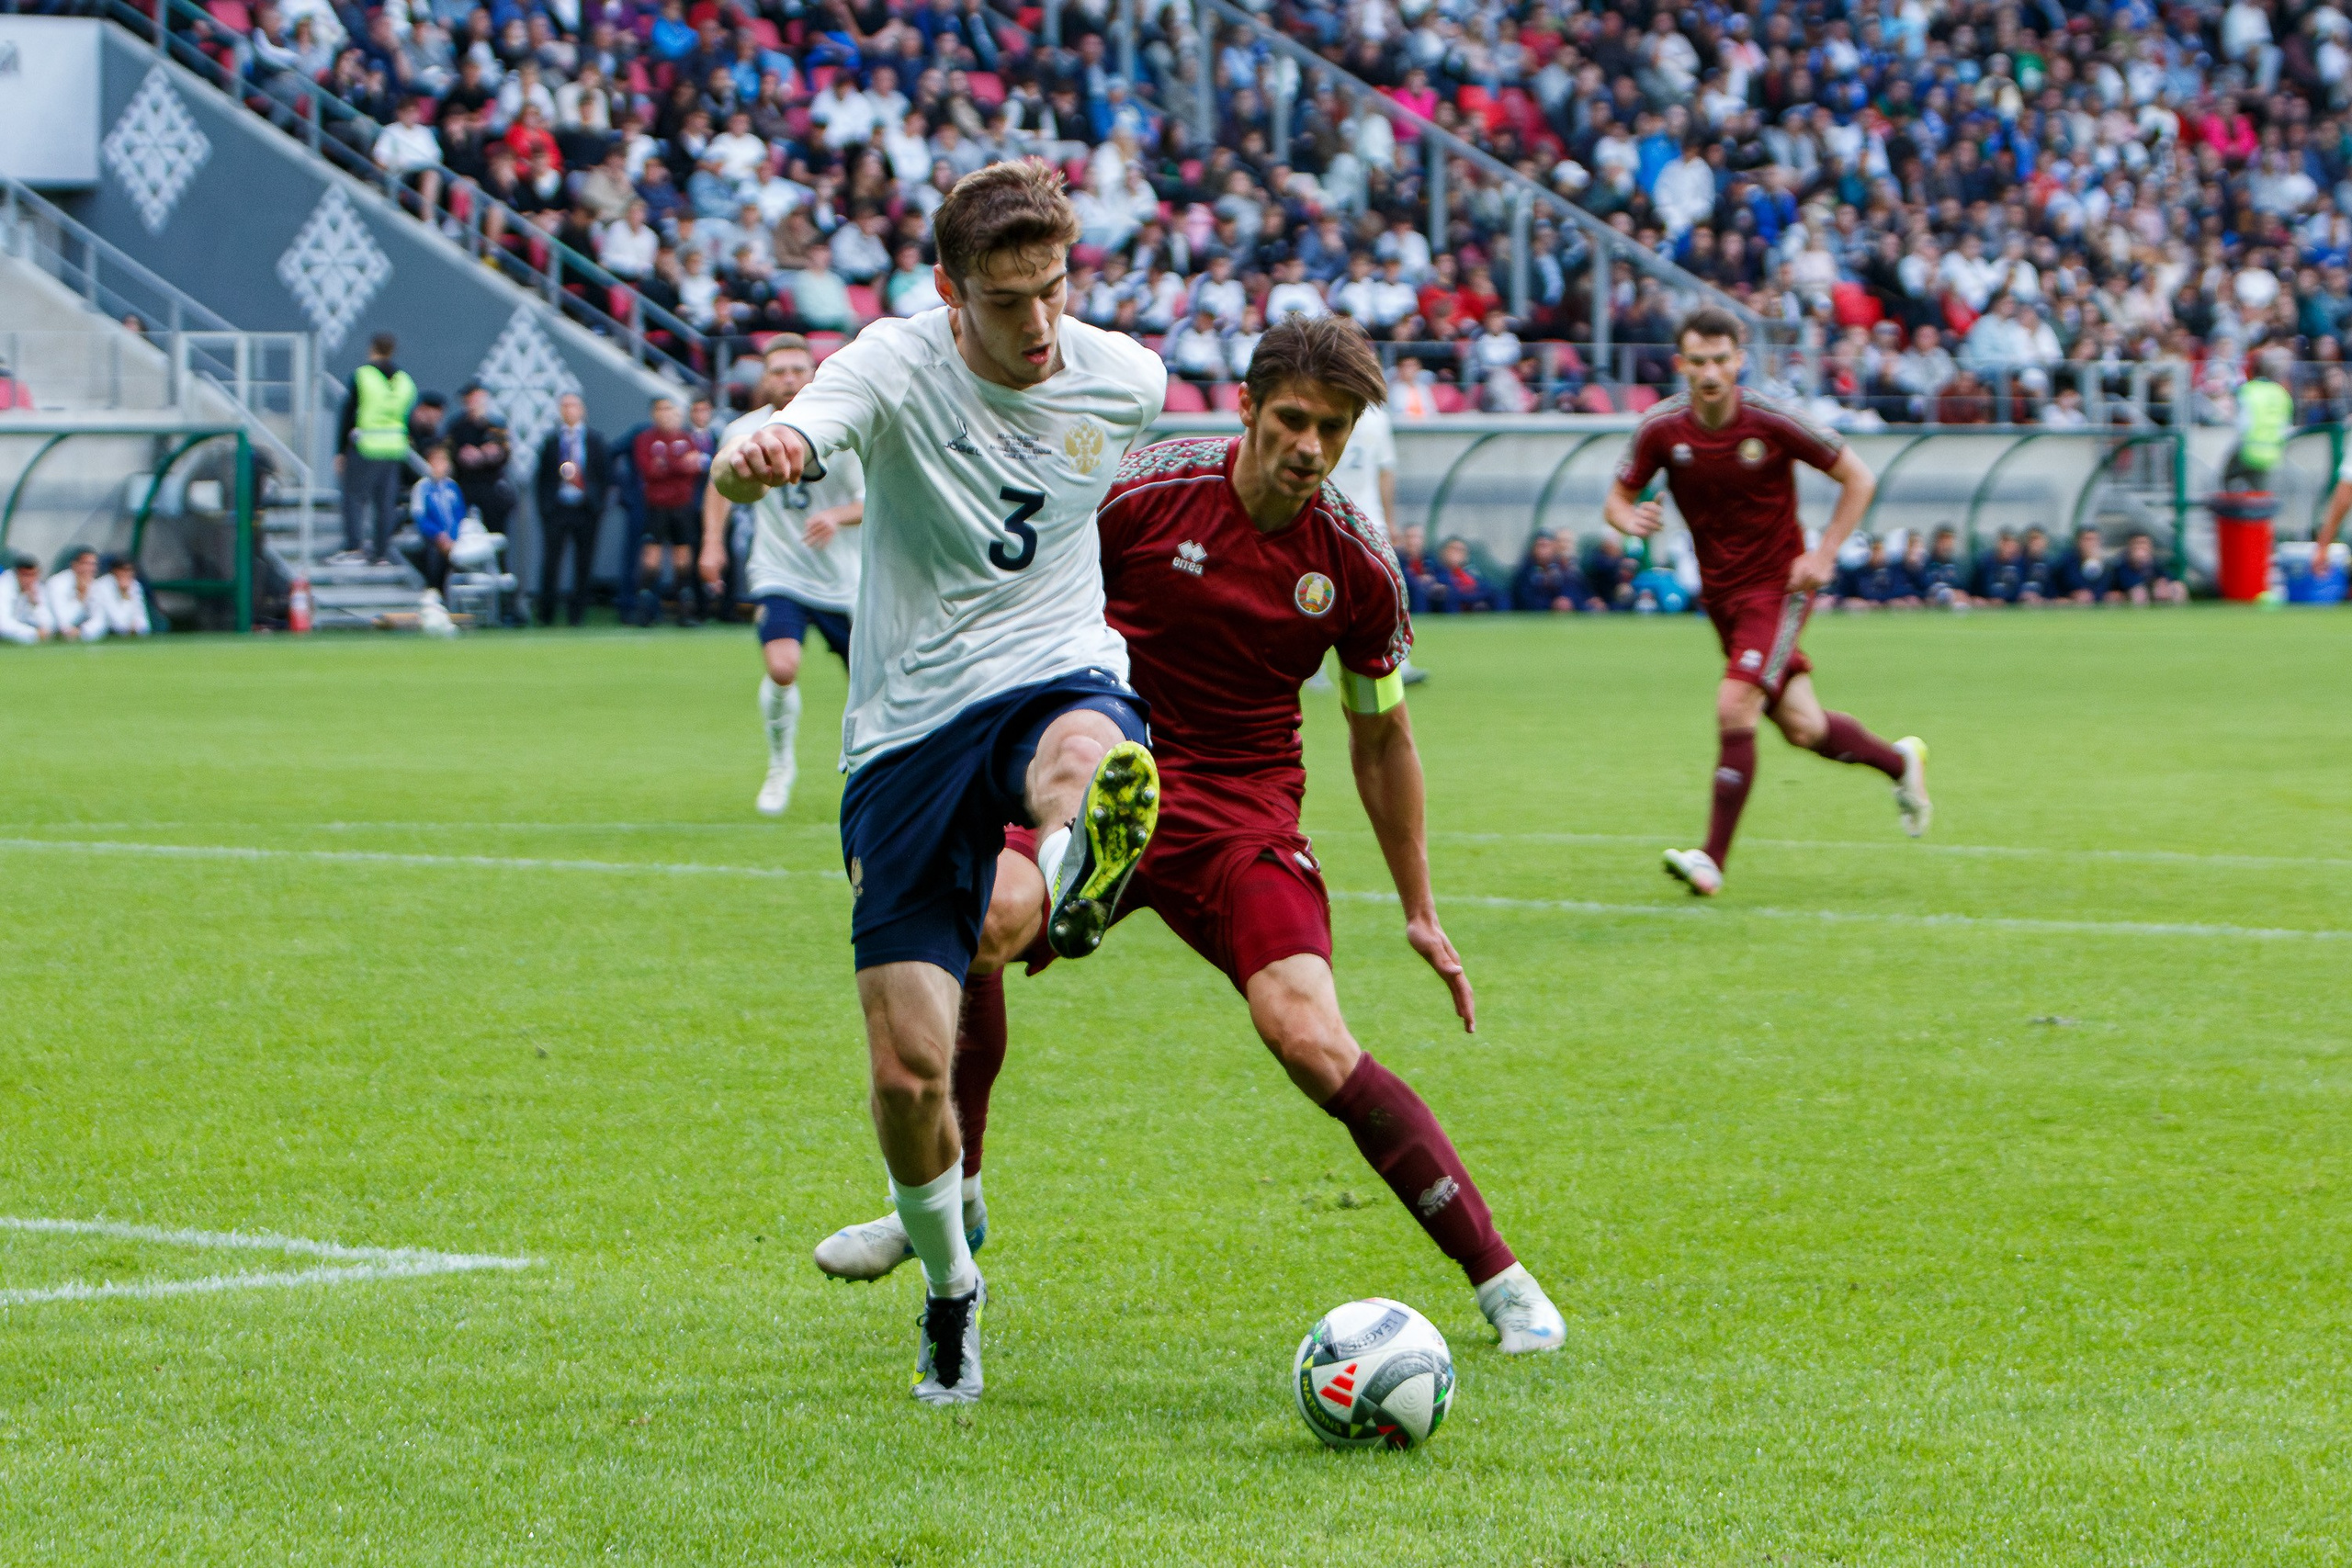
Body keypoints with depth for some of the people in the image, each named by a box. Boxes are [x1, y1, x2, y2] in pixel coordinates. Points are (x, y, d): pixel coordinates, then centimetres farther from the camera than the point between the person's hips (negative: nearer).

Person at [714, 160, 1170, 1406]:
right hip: (908, 731, -2)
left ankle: (1073, 883, -70)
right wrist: (754, 458, -56)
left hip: (1055, 676, 2)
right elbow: (800, 435, -33)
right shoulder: (899, 366, -11)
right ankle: (948, 1287, 21)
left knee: (1087, 757, -40)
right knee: (907, 1069, -3)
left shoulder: (1126, 381, 1)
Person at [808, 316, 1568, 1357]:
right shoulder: (1142, 493, -9)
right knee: (984, 920, -31)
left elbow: (1380, 735, 13)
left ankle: (1497, 1277, -9)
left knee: (1311, 1041, -22)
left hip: (1244, 815, 0)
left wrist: (1420, 911, 15)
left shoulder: (1357, 565, -2)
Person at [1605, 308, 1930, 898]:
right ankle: (1899, 761, 39)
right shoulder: (1661, 428, -9)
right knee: (1802, 728, 9)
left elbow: (1858, 478, -7)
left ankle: (1712, 860, -13)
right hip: (1720, 592, 4)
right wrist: (1630, 521, -22)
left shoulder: (1771, 422, -18)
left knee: (1734, 708, -20)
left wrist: (1824, 555, -13)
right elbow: (1617, 499, 2)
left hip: (1777, 583, -4)